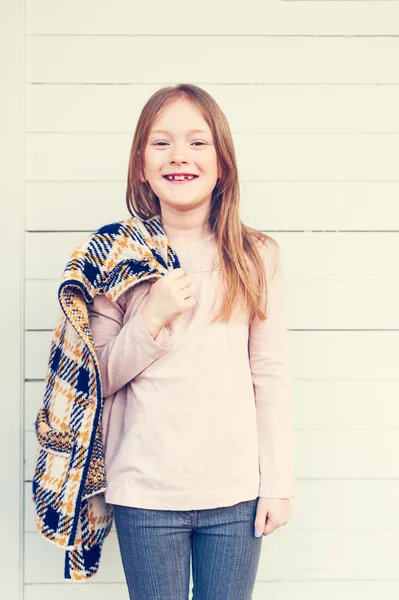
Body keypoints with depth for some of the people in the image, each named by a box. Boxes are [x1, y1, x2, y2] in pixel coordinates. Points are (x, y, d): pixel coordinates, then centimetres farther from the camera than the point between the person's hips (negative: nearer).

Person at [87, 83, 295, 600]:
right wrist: (152, 320, -15)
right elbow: (97, 379, 1)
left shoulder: (255, 257, -1)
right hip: (145, 493, 0)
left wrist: (278, 483, 0)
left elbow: (271, 374, 1)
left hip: (237, 493, 1)